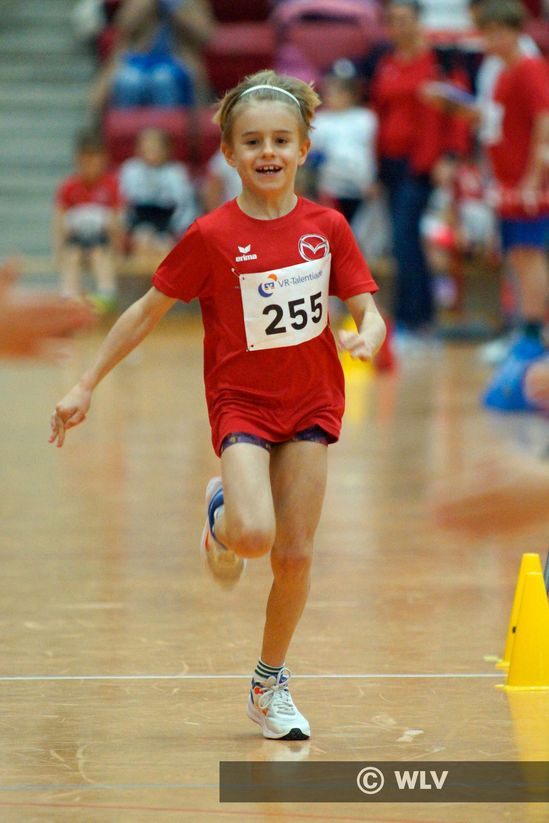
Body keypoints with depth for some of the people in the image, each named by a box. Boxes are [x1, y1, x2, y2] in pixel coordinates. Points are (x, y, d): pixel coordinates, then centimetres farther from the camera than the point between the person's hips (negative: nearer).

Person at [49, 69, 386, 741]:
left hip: (310, 403, 3)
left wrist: (367, 336, -24)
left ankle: (270, 685, 23)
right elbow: (148, 310, -2)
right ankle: (220, 516, 14)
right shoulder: (211, 237, -11)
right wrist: (86, 385, -2)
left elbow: (368, 311, 1)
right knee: (254, 535, -25)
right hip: (241, 403, -3)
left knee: (295, 553, 3)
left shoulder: (326, 227, -3)